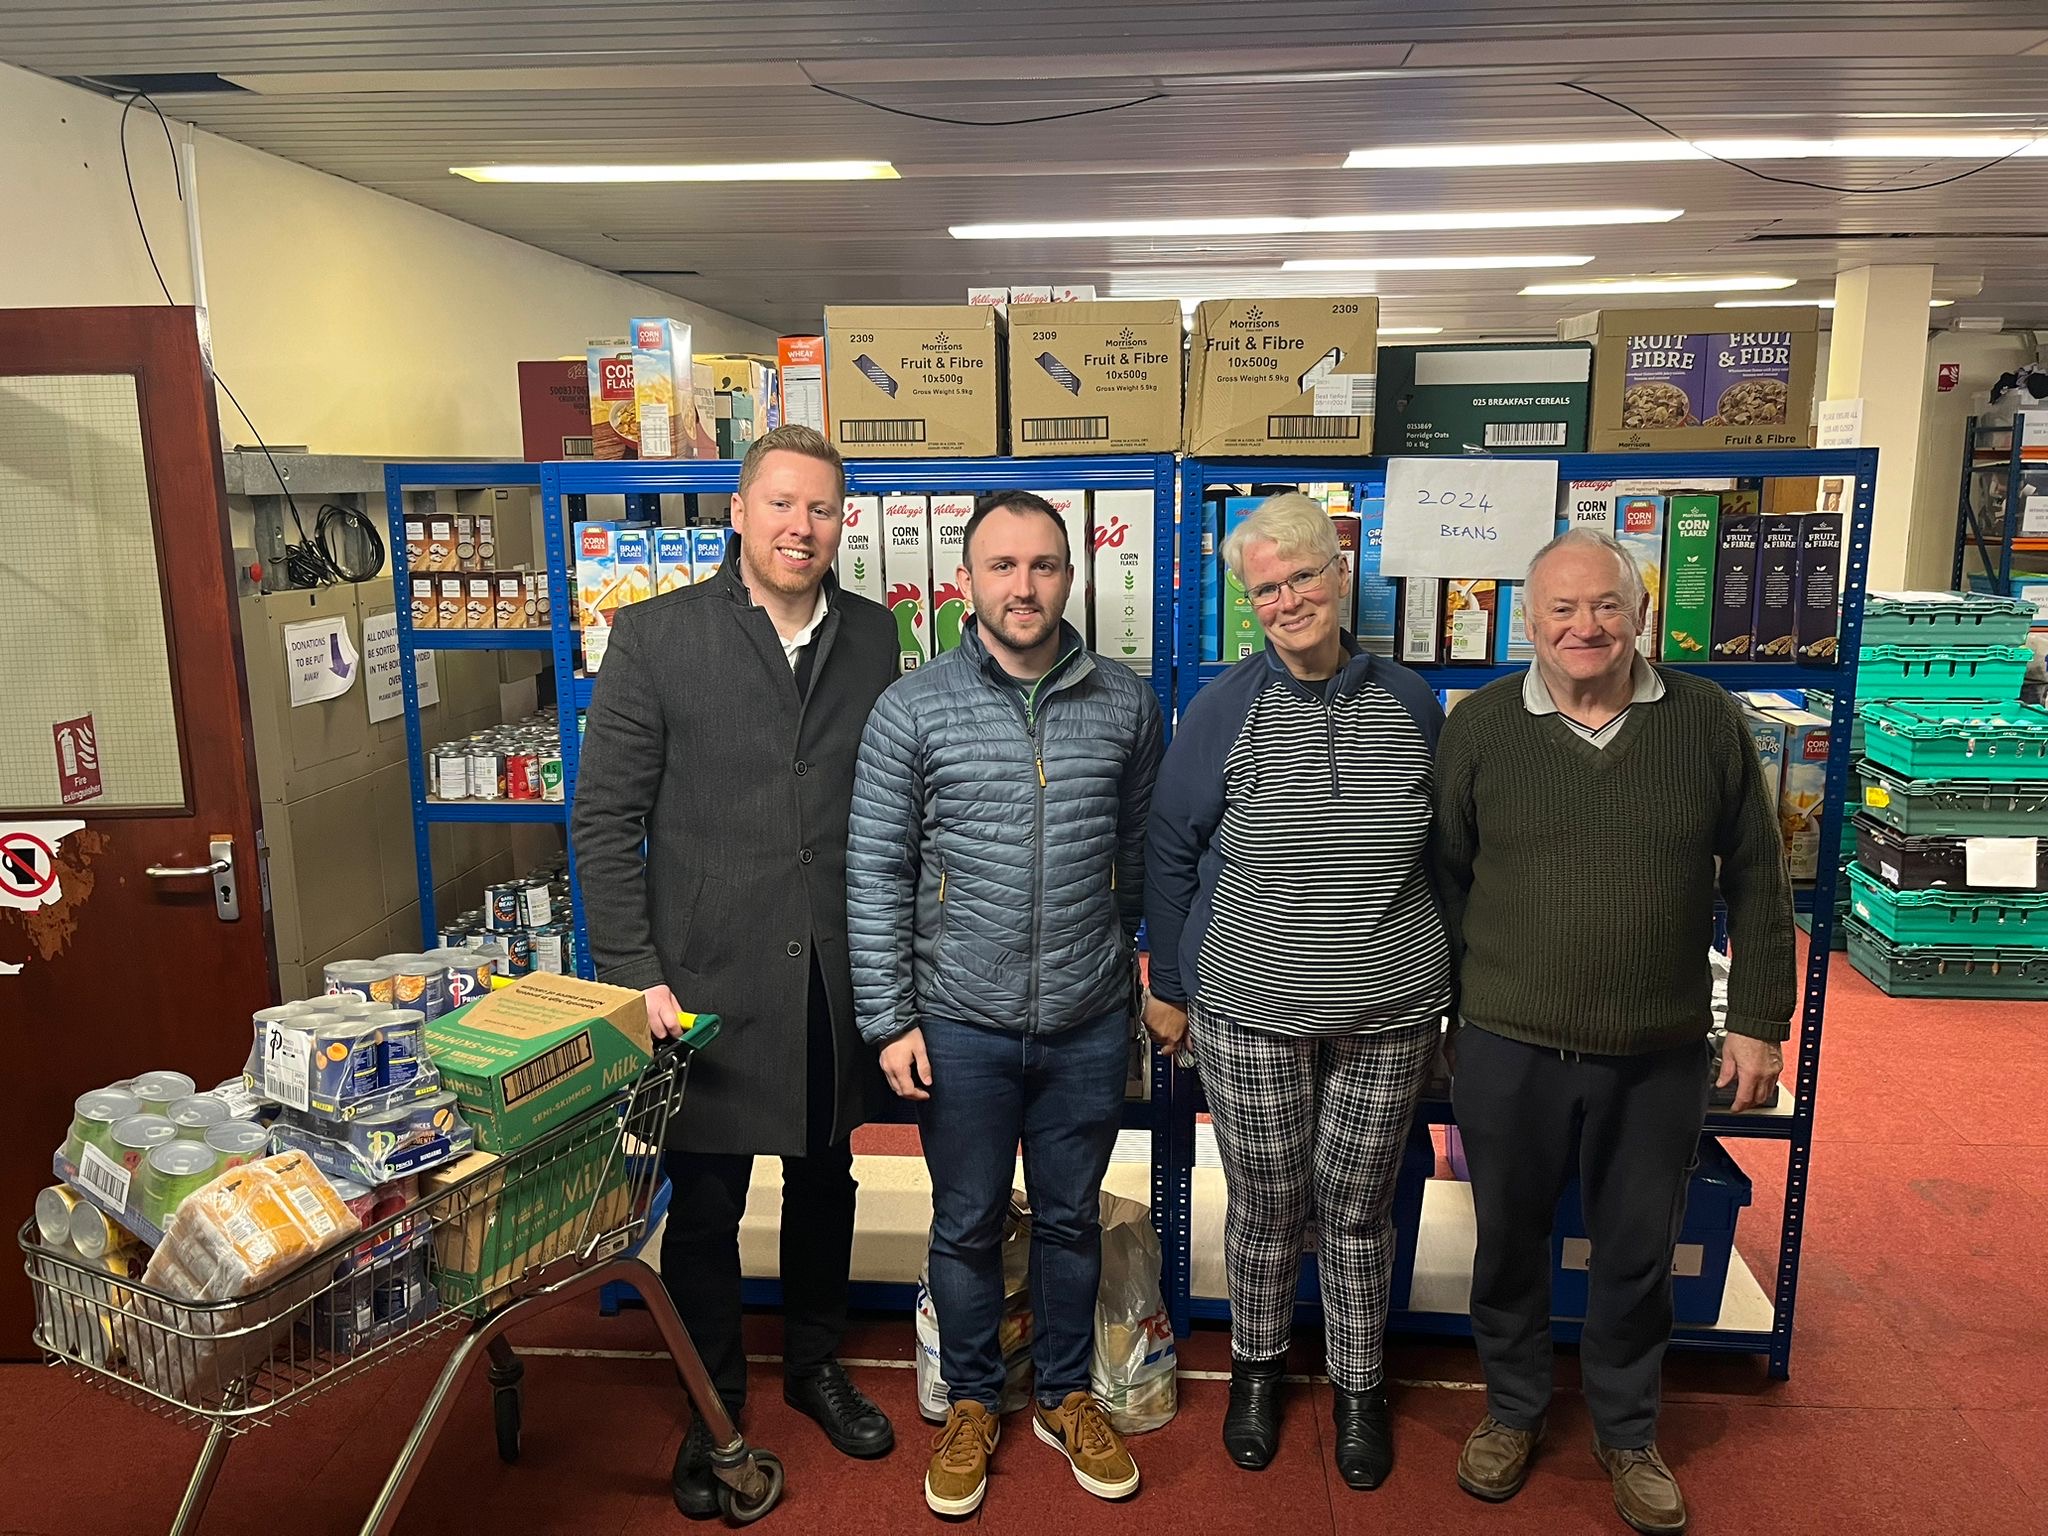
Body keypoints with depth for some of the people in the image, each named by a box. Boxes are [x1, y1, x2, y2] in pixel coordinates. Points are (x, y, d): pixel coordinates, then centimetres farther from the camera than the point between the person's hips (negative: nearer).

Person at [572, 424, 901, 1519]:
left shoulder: (873, 637, 3)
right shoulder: (655, 636, -7)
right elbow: (605, 819, -7)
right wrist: (635, 976, -11)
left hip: (839, 978, 3)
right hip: (709, 979, -3)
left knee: (825, 1181, 20)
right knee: (704, 1206, 11)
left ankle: (815, 1365, 43)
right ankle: (712, 1408, 34)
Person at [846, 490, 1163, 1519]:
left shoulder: (1125, 705, -2)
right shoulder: (912, 710, -8)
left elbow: (1141, 852, 8)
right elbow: (875, 874, -5)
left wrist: (1142, 965, 11)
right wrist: (890, 1021, -7)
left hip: (1088, 1025, 2)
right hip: (961, 1027, -1)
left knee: (1071, 1219, 18)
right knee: (967, 1225, 15)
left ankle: (1065, 1396, 40)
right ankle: (972, 1403, 38)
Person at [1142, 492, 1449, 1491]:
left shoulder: (1409, 702, 2)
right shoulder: (1223, 710, -5)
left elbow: (1441, 853, 12)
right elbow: (1170, 854, 1)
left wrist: (1439, 988, 14)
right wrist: (1169, 987, 3)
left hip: (1389, 1014, 2)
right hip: (1249, 1009, -1)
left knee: (1357, 1211, 13)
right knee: (1264, 1207, 11)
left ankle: (1360, 1384, 35)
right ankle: (1255, 1367, 36)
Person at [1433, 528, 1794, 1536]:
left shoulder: (1708, 722, -1)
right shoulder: (1480, 726, -4)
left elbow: (1756, 885, 5)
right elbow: (1443, 879, 0)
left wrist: (1757, 1020, 4)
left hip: (1662, 1056, 1)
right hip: (1508, 1050, -1)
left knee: (1639, 1252, 17)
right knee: (1508, 1240, 16)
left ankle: (1627, 1434, 41)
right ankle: (1512, 1411, 40)